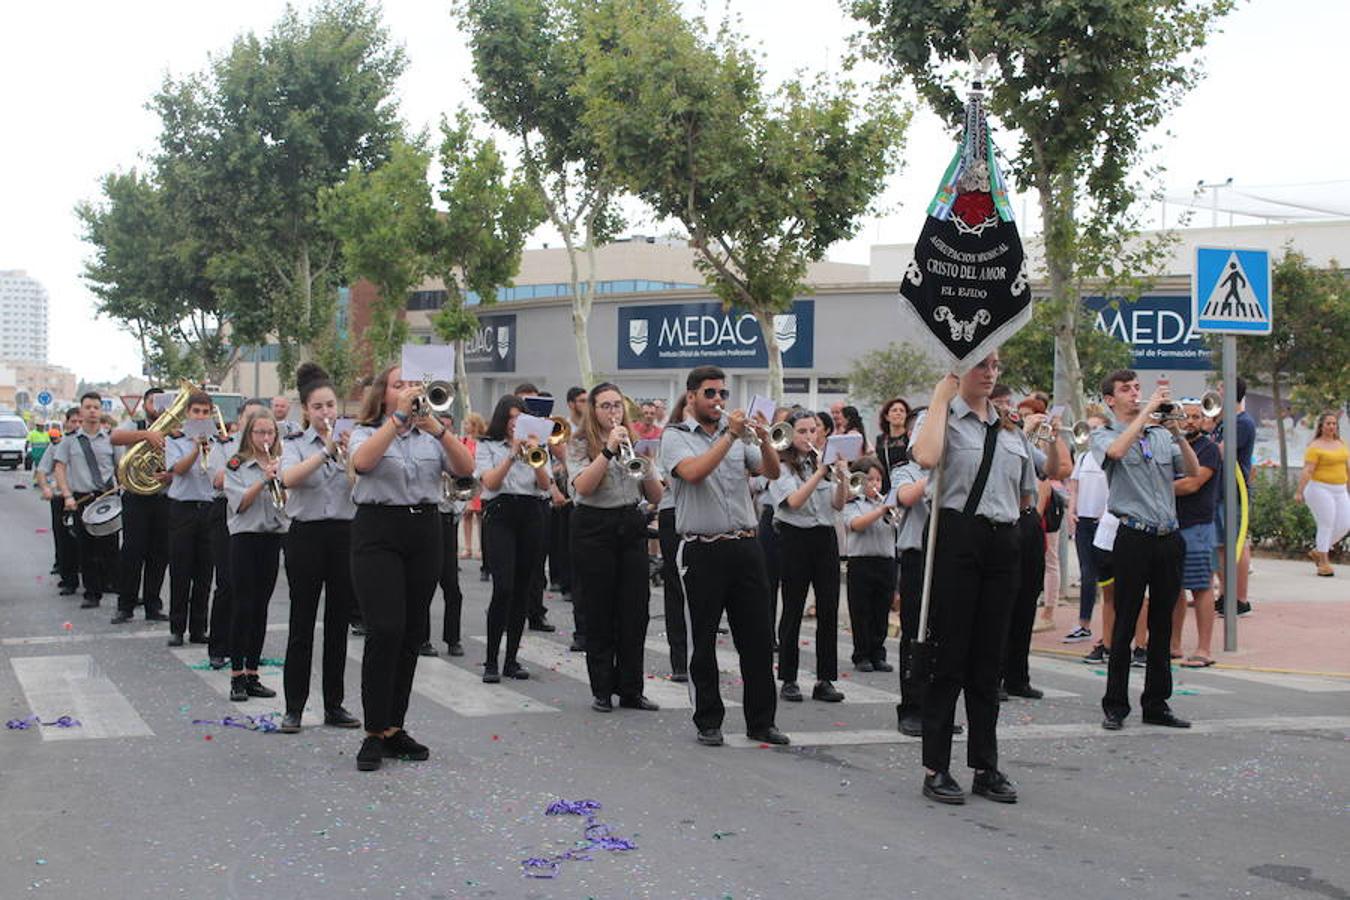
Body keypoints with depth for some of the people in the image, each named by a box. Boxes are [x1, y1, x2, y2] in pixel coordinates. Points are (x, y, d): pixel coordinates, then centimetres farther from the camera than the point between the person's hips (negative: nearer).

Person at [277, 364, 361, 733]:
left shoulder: (352, 442, 6)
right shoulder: (295, 444, 2)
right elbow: (289, 479, -20)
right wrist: (325, 451, -27)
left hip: (345, 533, 2)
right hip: (306, 535, -2)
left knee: (339, 623, 7)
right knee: (302, 623, 0)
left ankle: (334, 705, 15)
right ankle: (294, 707, 6)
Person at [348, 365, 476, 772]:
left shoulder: (430, 435, 14)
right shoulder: (366, 433, 5)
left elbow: (465, 468, -3)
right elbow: (362, 462, -19)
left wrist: (438, 428, -17)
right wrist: (398, 416, -22)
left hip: (425, 532, 4)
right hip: (379, 532, -4)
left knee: (412, 633, 5)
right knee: (385, 629, -13)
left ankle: (394, 726, 15)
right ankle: (375, 733, -7)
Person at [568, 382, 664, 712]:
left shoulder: (634, 443, 11)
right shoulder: (580, 443, 0)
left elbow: (655, 497, 8)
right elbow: (583, 487, -18)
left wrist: (647, 467, -11)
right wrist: (609, 450, -23)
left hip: (631, 527, 4)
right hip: (595, 529, -4)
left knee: (635, 611, 2)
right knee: (599, 612, 1)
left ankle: (631, 690, 10)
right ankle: (602, 691, 9)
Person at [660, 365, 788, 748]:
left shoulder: (737, 434, 14)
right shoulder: (676, 436, 1)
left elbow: (773, 472, 7)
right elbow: (692, 472, -18)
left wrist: (764, 439, -11)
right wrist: (730, 436, -17)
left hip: (745, 547, 4)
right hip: (703, 550, -4)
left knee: (757, 638, 5)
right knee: (703, 641, 3)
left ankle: (761, 721, 13)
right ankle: (708, 722, 12)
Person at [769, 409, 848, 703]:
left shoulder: (824, 461, 11)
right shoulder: (781, 468, -2)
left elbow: (838, 505, 2)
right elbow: (794, 501, -18)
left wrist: (842, 479, -16)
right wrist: (820, 472, -23)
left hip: (825, 538, 4)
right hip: (795, 538, -4)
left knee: (829, 609, 1)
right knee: (793, 610, 1)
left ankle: (825, 680, 6)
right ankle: (788, 680, 8)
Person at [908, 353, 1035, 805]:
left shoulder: (1012, 429, 17)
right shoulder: (940, 417, 1)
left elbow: (1027, 495, 28)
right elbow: (926, 457, -23)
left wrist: (998, 513, 14)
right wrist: (941, 398, -13)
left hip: (1003, 543, 5)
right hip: (956, 537, -5)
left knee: (989, 657, 9)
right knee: (949, 655, -3)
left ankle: (986, 766, 16)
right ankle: (936, 768, 3)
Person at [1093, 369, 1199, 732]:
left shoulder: (1161, 435, 15)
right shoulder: (1104, 436, 2)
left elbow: (1193, 472, 4)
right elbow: (1116, 451, -22)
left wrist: (1176, 432, -8)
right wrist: (1147, 411, -20)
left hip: (1168, 538, 5)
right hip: (1134, 537, -5)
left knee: (1162, 624, 9)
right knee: (1125, 625, -2)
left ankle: (1157, 703, 17)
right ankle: (1115, 706, 4)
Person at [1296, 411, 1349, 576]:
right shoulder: (1315, 447, -9)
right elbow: (1307, 471, -17)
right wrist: (1299, 491, -25)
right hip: (1320, 490, -7)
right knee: (1326, 526, -9)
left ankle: (1317, 551, 19)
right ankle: (1324, 563, 0)